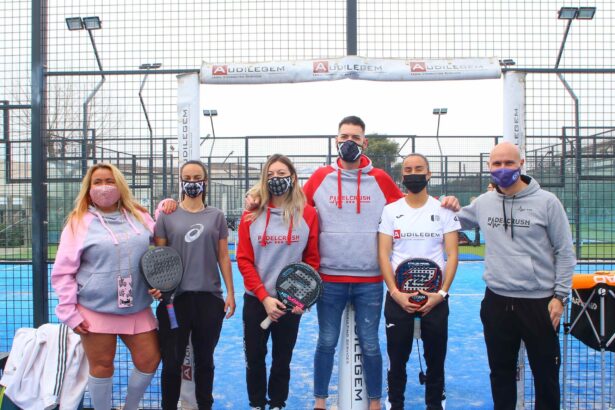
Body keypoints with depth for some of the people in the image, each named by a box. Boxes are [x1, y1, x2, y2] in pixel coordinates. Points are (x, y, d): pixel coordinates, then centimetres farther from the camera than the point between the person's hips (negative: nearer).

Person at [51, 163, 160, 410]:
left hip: (138, 309, 4)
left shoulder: (139, 216, 9)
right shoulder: (79, 222, -2)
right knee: (102, 367, 8)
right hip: (96, 310, -3)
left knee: (149, 361, 8)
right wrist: (69, 312, -8)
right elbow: (63, 272, -3)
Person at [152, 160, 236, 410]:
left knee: (204, 360, 14)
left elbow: (223, 257, 7)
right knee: (172, 361, 4)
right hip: (174, 297, -1)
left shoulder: (216, 216, 7)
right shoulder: (167, 216, 4)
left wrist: (230, 292, 2)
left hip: (210, 297, 1)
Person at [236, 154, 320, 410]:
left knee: (282, 359, 12)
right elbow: (244, 260, -5)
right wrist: (264, 297, -14)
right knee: (254, 357, 11)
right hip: (255, 301, 1)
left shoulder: (308, 214, -4)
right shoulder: (251, 215, -3)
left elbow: (312, 259, 0)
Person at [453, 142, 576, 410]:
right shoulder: (483, 203, 4)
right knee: (501, 370, 16)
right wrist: (449, 209, -1)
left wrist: (560, 295, -6)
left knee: (546, 373, 10)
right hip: (496, 301, 3)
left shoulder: (546, 202, -5)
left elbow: (565, 252, -2)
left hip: (539, 302, -3)